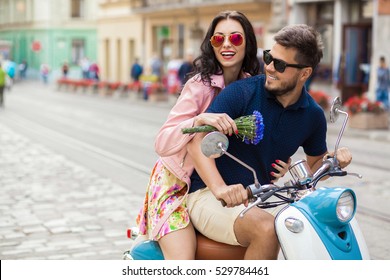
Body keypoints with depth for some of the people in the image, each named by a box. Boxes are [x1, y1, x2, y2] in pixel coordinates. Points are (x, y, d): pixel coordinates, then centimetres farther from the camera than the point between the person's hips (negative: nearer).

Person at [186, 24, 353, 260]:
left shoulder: (313, 115, 4)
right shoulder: (241, 92, -13)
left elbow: (314, 164, 19)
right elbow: (198, 140, -22)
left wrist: (334, 160, -6)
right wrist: (219, 187, -38)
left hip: (258, 201, 6)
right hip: (208, 195, -6)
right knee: (267, 229, -33)